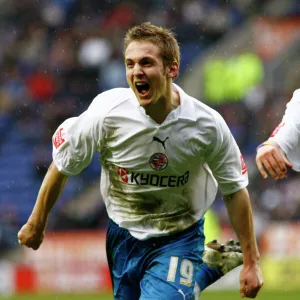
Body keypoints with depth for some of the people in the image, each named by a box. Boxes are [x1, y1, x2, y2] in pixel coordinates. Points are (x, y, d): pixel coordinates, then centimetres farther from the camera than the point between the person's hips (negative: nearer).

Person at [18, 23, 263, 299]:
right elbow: (62, 166, -3)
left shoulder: (208, 125, -18)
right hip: (124, 238, 3)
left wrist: (251, 262, -2)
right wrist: (36, 224, 7)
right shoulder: (107, 111, -19)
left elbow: (235, 190, -4)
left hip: (180, 238, -3)